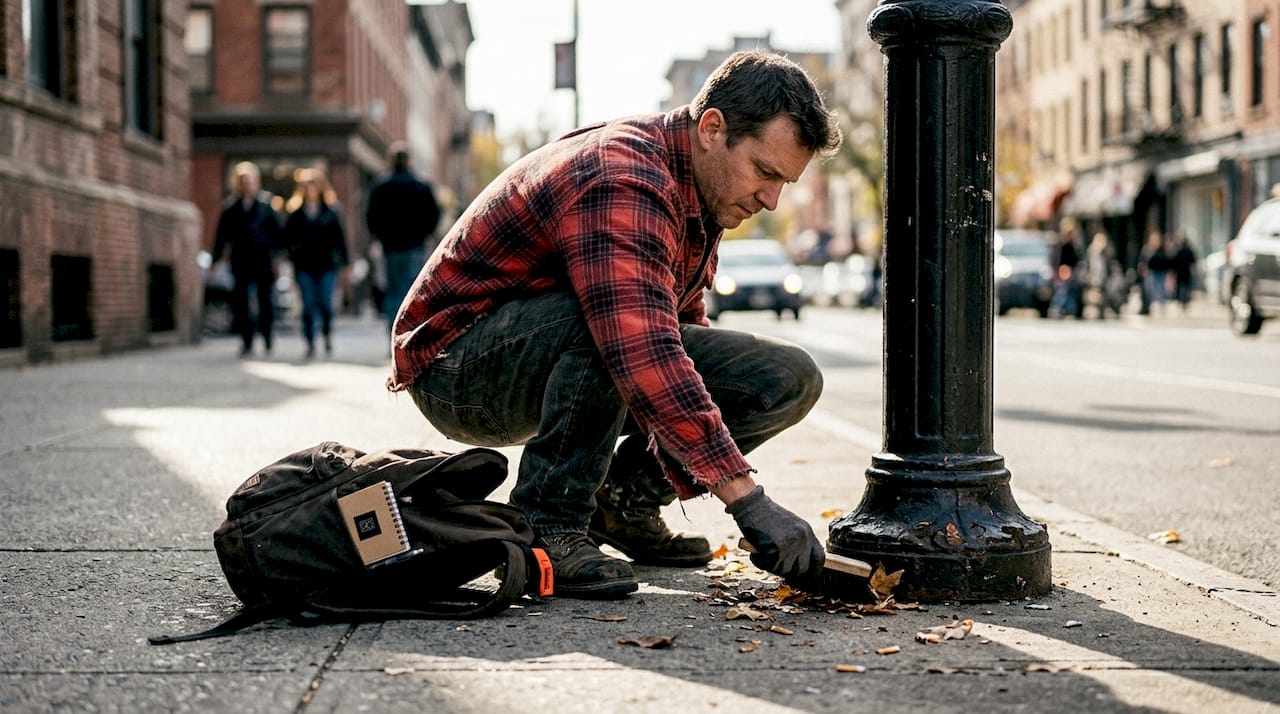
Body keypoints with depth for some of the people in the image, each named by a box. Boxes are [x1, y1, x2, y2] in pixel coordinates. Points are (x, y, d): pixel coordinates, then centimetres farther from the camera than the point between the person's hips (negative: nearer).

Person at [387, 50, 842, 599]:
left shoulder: (699, 193, 3)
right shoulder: (623, 184, -29)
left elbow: (680, 332, 13)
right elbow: (644, 357, -41)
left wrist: (691, 478, 0)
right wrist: (747, 501, -43)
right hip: (458, 364, -8)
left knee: (788, 379, -5)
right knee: (610, 308, -40)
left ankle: (625, 501, 7)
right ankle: (546, 529, -26)